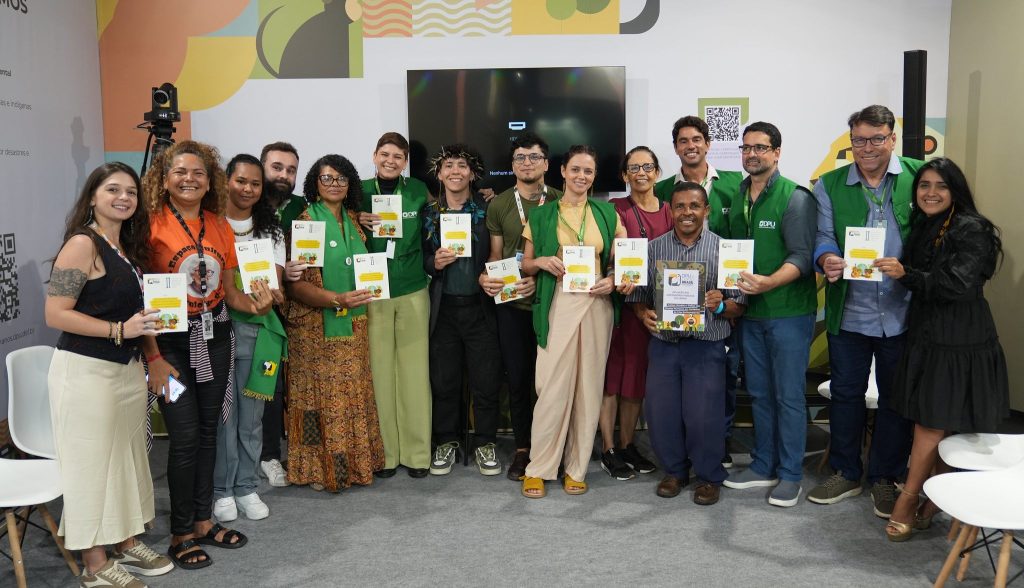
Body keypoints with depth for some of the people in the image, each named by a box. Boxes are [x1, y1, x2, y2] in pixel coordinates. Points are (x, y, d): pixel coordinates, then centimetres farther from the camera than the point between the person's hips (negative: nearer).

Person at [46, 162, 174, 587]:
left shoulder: (128, 247, 12)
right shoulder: (82, 244, -12)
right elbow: (55, 314, -17)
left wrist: (147, 322, 7)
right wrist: (119, 330, -21)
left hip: (129, 368, 8)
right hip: (86, 372, -8)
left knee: (127, 456, 15)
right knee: (91, 462, 2)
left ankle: (127, 544, 30)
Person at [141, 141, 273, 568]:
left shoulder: (220, 227, 7)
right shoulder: (151, 225, -9)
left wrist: (256, 304, -9)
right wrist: (153, 358, -16)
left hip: (215, 336, 5)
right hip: (170, 339, -5)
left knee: (208, 431, 12)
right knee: (185, 436, -3)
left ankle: (203, 521, 27)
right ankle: (181, 534, 13)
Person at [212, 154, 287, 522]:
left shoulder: (270, 230, 12)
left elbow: (274, 282, 4)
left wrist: (269, 293, -19)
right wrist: (251, 294, -17)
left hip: (256, 329, 3)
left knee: (251, 412, 7)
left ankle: (246, 488, 19)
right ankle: (221, 490, 13)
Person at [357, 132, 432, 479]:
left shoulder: (418, 191, 5)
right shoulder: (361, 191, 3)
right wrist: (359, 223, -10)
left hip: (413, 292, 1)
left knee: (415, 370, 3)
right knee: (380, 371, 1)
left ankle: (416, 451, 12)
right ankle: (385, 451, 12)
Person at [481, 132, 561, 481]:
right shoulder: (499, 205, 6)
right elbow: (496, 254, 11)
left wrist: (539, 279, -14)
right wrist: (491, 277, -10)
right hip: (512, 304, 1)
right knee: (517, 378, 6)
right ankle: (522, 449, 19)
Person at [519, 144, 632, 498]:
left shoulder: (606, 213, 9)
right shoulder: (542, 215, 6)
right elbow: (525, 264, 10)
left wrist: (613, 279, -5)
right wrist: (541, 262, -11)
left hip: (597, 305, 2)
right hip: (558, 306, -2)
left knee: (589, 387, 6)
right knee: (553, 387, -6)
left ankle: (576, 468, 18)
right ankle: (538, 468, 8)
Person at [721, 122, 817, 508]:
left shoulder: (795, 198, -9)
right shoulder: (737, 199, 12)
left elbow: (802, 257, -17)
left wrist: (769, 282, -31)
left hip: (789, 312, -6)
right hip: (751, 312, 6)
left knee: (788, 395, 0)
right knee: (759, 393, 13)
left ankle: (790, 475, 12)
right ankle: (763, 466, 25)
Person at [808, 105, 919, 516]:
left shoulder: (920, 176, 1)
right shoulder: (830, 185, 5)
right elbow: (823, 235, -1)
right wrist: (826, 258, -24)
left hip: (903, 313, -1)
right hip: (849, 312, 1)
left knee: (896, 398, 10)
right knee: (846, 393, 11)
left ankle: (885, 478, 27)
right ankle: (845, 473, 28)